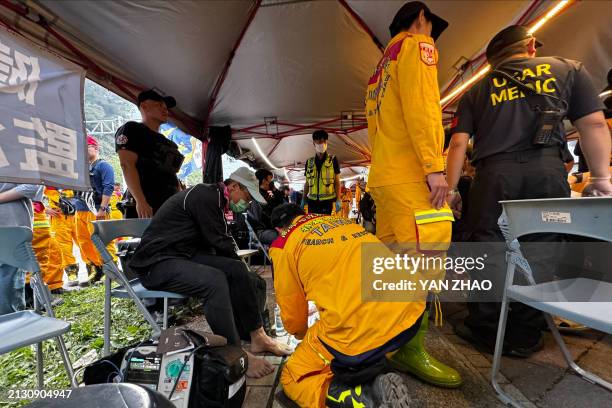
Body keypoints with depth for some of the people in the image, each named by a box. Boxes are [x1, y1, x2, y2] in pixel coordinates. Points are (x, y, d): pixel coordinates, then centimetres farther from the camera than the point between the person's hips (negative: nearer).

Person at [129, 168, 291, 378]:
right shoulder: (205, 196, -18)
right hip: (157, 261, -9)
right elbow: (219, 243, -17)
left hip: (184, 254, 9)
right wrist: (236, 258, 1)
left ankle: (257, 337, 1)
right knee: (215, 280, -32)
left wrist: (237, 261, 1)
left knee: (236, 269, -5)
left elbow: (221, 241, 15)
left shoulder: (214, 198, 13)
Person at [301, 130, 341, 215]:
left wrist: (338, 200, -5)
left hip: (327, 200, -3)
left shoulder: (333, 160, 3)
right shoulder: (309, 162, 11)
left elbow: (337, 182, 2)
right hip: (312, 200, 3)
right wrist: (303, 199, 12)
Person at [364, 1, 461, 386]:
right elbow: (420, 106, -13)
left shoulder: (383, 65, 32)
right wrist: (434, 166, -18)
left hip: (384, 174, 9)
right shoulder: (416, 45, 5)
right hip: (410, 173, -9)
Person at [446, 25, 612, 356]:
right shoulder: (568, 68, 20)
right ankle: (525, 337, 15)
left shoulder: (478, 90, 18)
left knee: (488, 251, 4)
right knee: (540, 253, 7)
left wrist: (450, 188, 7)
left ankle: (485, 330, 12)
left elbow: (459, 143, 7)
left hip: (494, 173, 0)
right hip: (547, 168, 1)